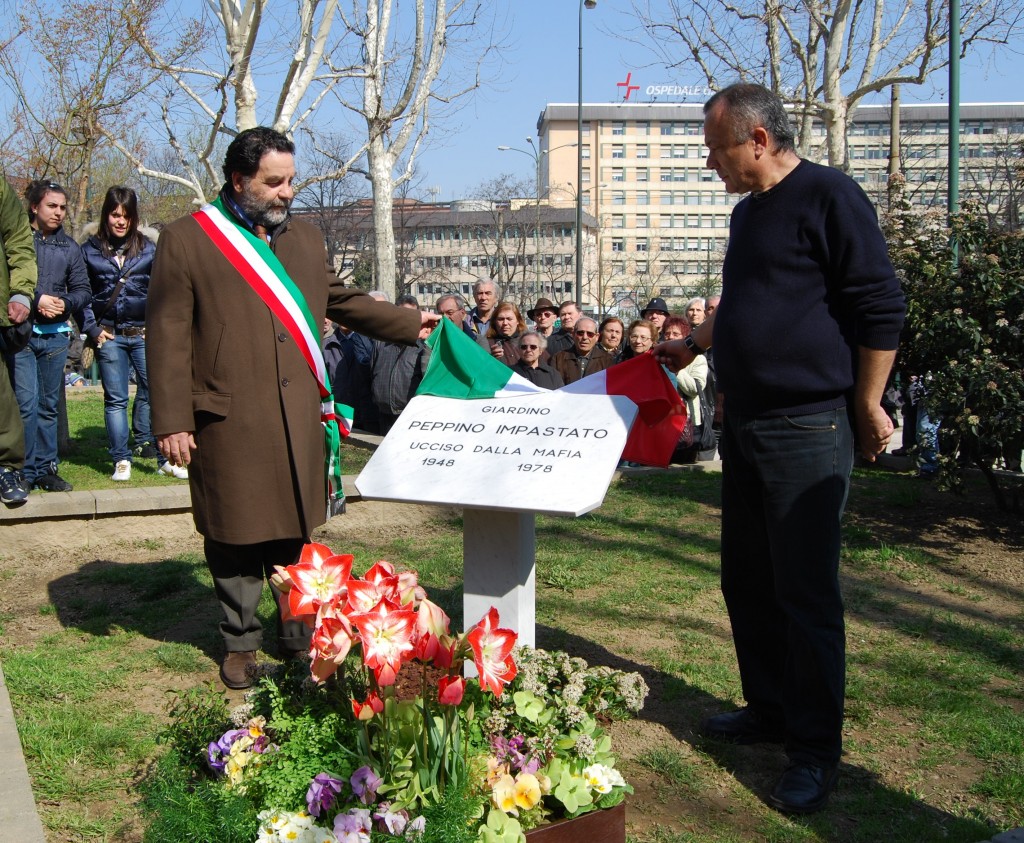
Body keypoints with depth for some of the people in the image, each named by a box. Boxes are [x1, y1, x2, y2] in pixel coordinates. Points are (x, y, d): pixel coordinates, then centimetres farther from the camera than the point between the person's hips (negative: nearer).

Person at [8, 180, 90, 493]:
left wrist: (64, 303, -6)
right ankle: (26, 471, 0)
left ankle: (46, 468, 17)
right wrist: (35, 300, -15)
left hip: (56, 335, 4)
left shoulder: (69, 247, 12)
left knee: (49, 405, 10)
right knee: (26, 403, -9)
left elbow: (83, 290, 13)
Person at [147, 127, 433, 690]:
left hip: (298, 419, 4)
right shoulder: (186, 241, -2)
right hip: (228, 421, -4)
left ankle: (298, 634, 26)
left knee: (294, 531, 11)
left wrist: (411, 324, 25)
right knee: (234, 537, 6)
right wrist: (171, 422, -10)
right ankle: (240, 643, 22)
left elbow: (343, 301, 28)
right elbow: (168, 337, -5)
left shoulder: (305, 238, 16)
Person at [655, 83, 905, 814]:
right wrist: (692, 346, 37)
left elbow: (881, 306, -12)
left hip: (806, 431, -9)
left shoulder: (828, 197, -10)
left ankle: (815, 753, 6)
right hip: (744, 427, 9)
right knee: (748, 583, 14)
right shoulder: (749, 212, 16)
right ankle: (769, 709, 30)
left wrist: (867, 407, -10)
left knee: (806, 595, -4)